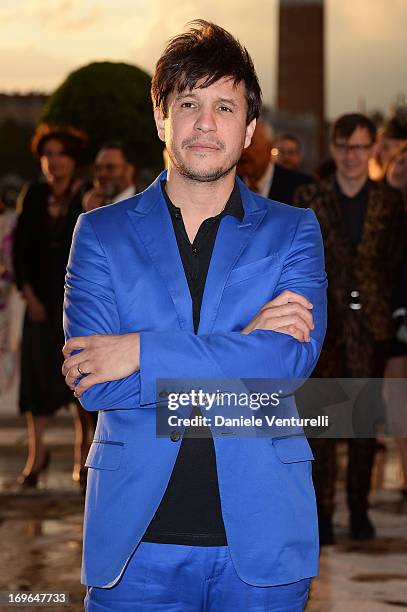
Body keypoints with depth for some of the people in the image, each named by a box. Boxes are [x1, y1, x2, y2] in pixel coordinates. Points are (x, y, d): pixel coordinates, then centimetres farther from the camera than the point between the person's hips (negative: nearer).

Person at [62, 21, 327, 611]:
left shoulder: (293, 231, 7)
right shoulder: (101, 232, 6)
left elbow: (291, 359, -10)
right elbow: (92, 383, -7)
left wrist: (143, 353, -14)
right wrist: (242, 345, -11)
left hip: (259, 535, 0)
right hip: (136, 538, 0)